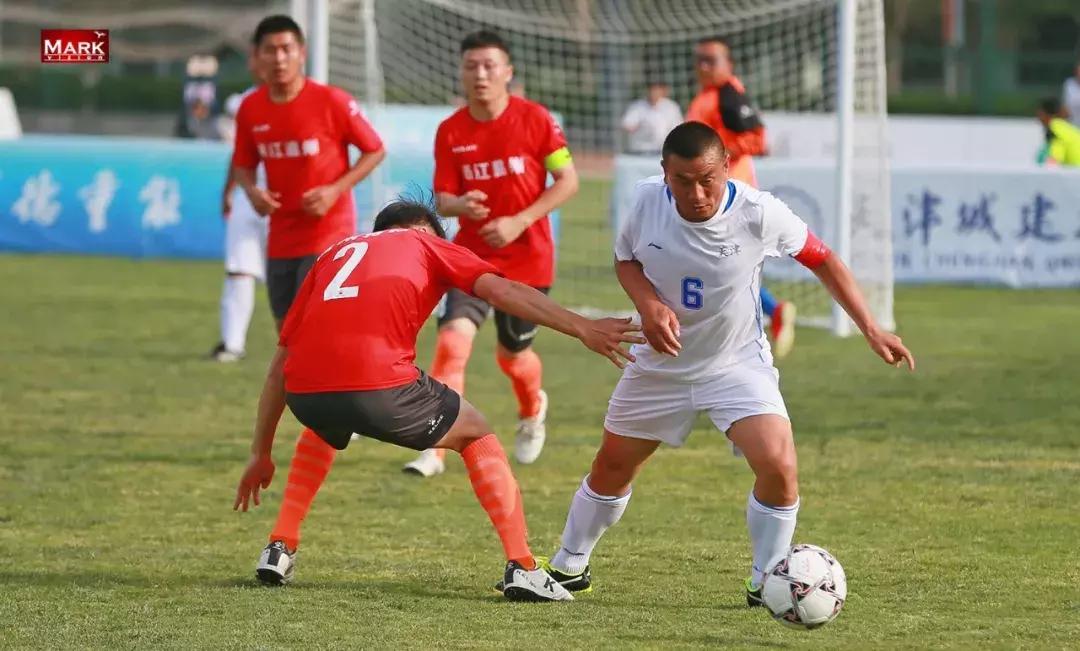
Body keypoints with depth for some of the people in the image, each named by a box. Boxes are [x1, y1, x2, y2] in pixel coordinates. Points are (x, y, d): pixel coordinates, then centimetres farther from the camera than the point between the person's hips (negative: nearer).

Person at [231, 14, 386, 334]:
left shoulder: (332, 101, -13)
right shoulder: (250, 109, 0)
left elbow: (375, 151, -4)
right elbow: (243, 164, 14)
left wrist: (335, 190, -16)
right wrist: (251, 190, -9)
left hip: (328, 234, -5)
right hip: (281, 239, 5)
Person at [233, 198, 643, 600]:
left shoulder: (334, 253, 33)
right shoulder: (425, 243, 23)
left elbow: (280, 362, 31)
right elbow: (501, 291, 4)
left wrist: (261, 454, 35)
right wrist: (582, 329, -1)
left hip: (303, 390, 4)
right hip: (379, 385, -4)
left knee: (323, 430, 41)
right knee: (476, 435, 22)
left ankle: (280, 548, 28)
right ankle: (521, 568, 10)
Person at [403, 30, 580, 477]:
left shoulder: (534, 119, -9)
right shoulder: (451, 131, -3)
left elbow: (568, 181, -6)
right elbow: (442, 199, 0)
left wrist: (520, 222, -17)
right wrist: (461, 205, -25)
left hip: (527, 259, -1)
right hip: (472, 255, 1)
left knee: (513, 352, 12)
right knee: (453, 336, -20)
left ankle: (532, 411, 48)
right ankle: (435, 449, -21)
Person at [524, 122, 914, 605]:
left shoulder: (758, 213, -24)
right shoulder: (648, 199, -18)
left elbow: (822, 260, -9)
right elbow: (626, 260, 1)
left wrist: (871, 330, -12)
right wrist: (649, 303, -20)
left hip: (738, 362, -2)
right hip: (660, 361, 2)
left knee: (779, 467, -22)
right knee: (612, 468, 16)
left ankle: (765, 582, 0)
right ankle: (568, 565, 40)